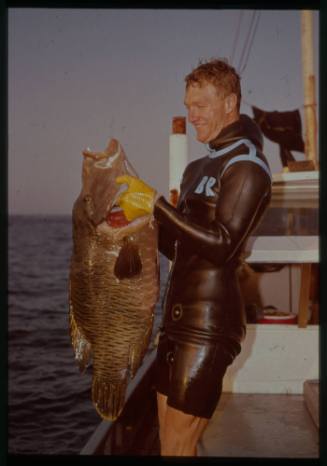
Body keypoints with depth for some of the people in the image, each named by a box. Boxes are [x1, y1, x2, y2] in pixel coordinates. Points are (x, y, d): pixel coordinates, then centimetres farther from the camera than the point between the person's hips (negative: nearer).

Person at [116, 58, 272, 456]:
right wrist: (144, 217, 2)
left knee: (177, 447, -3)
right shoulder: (199, 168, 19)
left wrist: (156, 204, -20)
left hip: (209, 321, -9)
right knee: (169, 441, 13)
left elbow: (222, 246, -20)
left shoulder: (247, 165, -9)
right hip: (179, 317, 9)